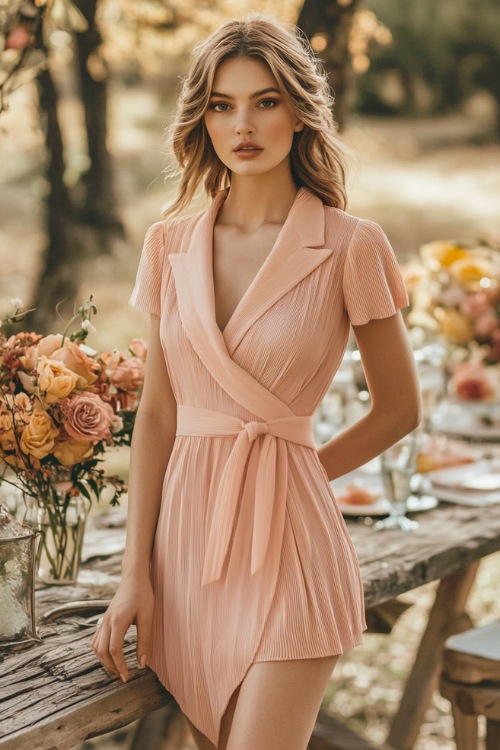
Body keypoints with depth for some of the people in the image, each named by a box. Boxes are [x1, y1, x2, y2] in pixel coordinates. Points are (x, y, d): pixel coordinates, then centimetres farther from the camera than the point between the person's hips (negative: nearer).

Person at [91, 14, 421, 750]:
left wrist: (285, 476, 6)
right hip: (185, 535, 4)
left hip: (284, 542, -4)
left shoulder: (350, 247, -5)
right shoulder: (172, 245, 6)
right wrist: (135, 573, 1)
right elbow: (157, 415, 6)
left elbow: (399, 407, 5)